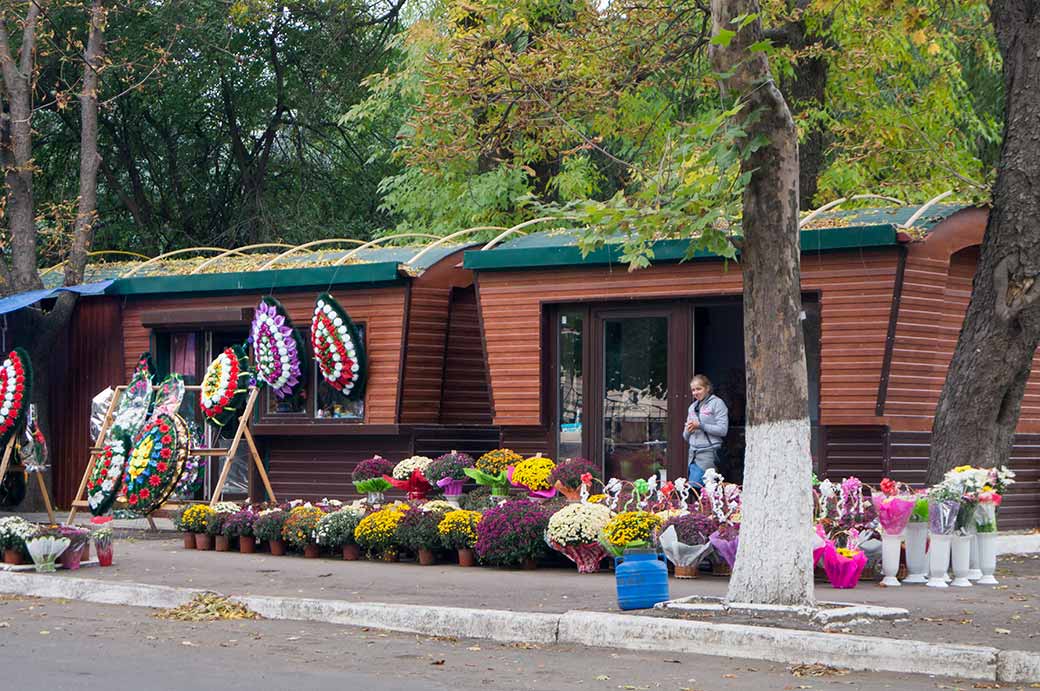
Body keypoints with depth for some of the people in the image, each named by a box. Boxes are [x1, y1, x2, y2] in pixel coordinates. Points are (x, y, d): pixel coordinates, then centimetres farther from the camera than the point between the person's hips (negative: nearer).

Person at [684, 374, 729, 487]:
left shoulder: (717, 403, -1)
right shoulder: (692, 407, 20)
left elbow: (723, 430, -11)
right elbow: (686, 437, 23)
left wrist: (700, 426, -14)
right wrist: (688, 430, -1)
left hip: (708, 453, -7)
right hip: (693, 453, 7)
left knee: (694, 486, -16)